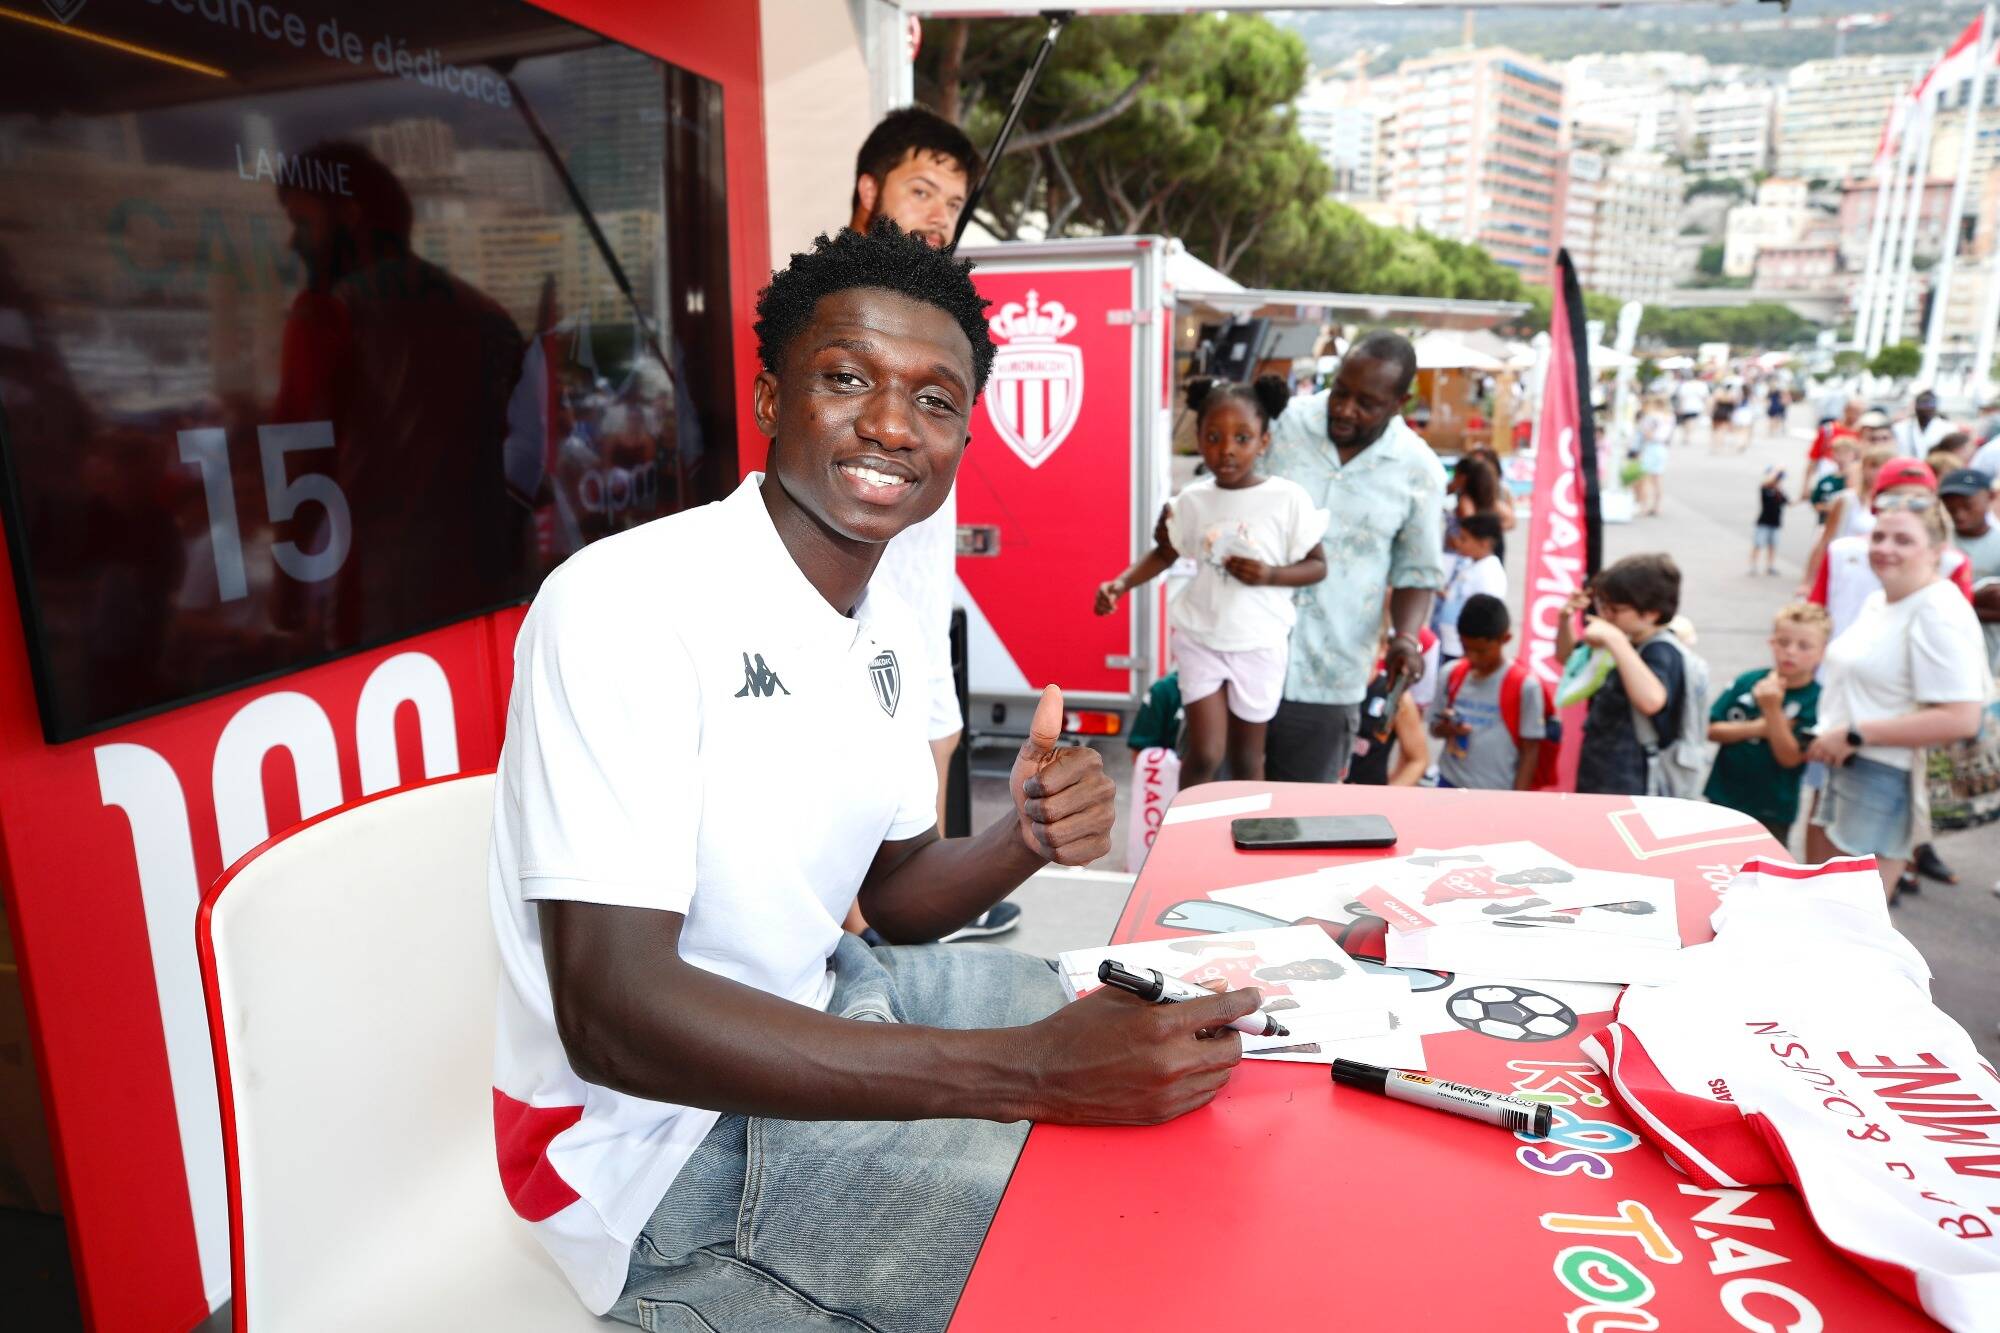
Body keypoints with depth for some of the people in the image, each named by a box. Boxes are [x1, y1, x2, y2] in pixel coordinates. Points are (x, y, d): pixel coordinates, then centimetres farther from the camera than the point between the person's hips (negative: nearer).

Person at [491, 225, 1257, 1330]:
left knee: (1171, 1071, 14)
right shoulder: (624, 604, -24)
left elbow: (896, 895, 10)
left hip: (815, 1003, 8)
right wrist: (1029, 1072, -35)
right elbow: (613, 1013, -31)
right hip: (662, 1140, -8)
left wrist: (1027, 839, -14)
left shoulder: (893, 635, 3)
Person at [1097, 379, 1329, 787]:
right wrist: (1121, 583, -9)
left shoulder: (1288, 498, -12)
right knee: (1204, 753, -3)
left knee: (1246, 758, 11)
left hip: (1259, 645, -1)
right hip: (1200, 639, 1)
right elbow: (1164, 553, 8)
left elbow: (1317, 565, -3)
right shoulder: (1191, 499, -5)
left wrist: (1271, 575, -21)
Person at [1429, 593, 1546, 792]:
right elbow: (1435, 726, 11)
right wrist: (1446, 729, -13)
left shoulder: (1525, 685, -13)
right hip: (1450, 787, 5)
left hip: (1496, 800, -5)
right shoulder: (1453, 675, 1)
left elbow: (1530, 751, -9)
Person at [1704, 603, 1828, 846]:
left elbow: (1790, 757, -20)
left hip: (1772, 809, -3)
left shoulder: (1816, 700, -14)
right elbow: (1712, 729, -4)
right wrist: (1755, 728, -20)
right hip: (1724, 798, 3)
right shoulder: (1747, 681, -5)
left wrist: (1772, 709, -31)